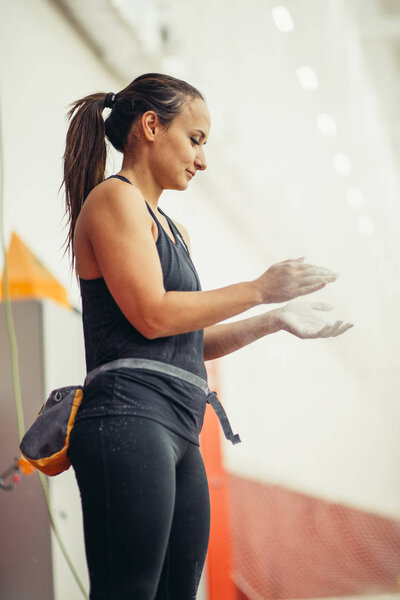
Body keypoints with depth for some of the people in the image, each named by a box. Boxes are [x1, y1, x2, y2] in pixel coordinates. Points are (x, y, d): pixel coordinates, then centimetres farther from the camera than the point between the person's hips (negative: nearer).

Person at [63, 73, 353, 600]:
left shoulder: (174, 232, 28)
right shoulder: (113, 198, -1)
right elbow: (151, 316, -12)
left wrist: (275, 321, 14)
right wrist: (260, 290, -4)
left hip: (180, 438, 10)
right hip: (131, 421, -10)